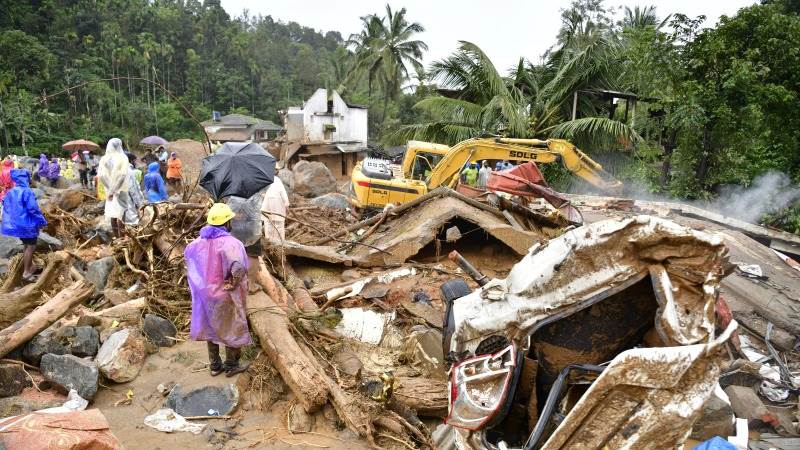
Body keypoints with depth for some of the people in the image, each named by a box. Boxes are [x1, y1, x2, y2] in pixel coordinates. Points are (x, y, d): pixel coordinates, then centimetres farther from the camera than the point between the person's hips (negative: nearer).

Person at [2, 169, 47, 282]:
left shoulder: (10, 192, 6)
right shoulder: (27, 192, -19)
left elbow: (6, 208, 13)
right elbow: (33, 208, -21)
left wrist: (11, 221, 24)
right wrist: (43, 221, -11)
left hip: (17, 223, 8)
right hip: (27, 223, -8)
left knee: (27, 245, 21)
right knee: (31, 246, -2)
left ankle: (30, 268, 31)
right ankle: (26, 273, -2)